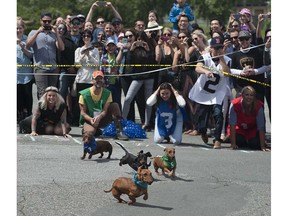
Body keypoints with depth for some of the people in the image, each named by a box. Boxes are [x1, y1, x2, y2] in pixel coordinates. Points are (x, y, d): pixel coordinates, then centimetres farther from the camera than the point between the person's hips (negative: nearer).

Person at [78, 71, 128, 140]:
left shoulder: (107, 93, -2)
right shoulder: (84, 94, -9)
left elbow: (105, 110, -12)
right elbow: (83, 112, -10)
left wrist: (99, 117, -34)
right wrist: (90, 119, -31)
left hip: (101, 119, 3)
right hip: (89, 119, -3)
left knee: (115, 106, -19)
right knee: (90, 131, -38)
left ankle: (119, 132, -26)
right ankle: (85, 128, 3)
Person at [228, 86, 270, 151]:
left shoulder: (258, 106, -28)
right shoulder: (234, 105, -29)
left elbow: (261, 128, -27)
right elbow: (232, 125, -26)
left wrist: (263, 147, -31)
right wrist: (233, 144, -31)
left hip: (253, 130, 0)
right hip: (239, 128, 0)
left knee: (256, 144, -25)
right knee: (239, 141, -28)